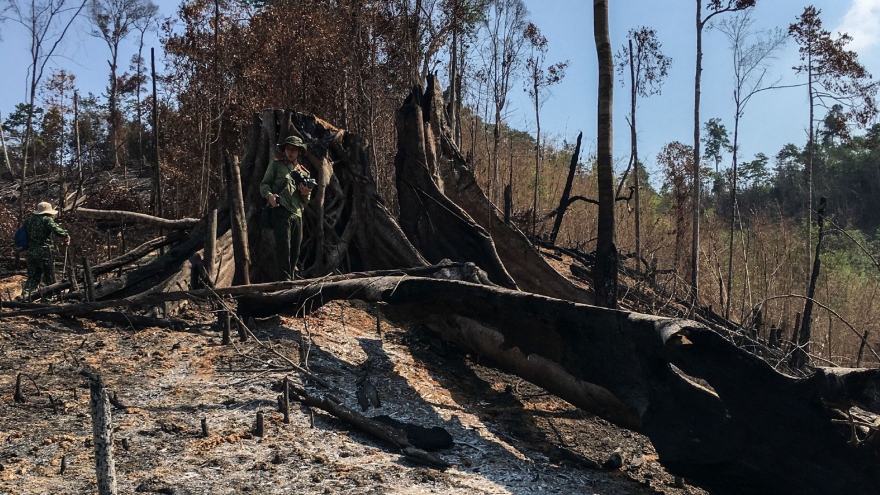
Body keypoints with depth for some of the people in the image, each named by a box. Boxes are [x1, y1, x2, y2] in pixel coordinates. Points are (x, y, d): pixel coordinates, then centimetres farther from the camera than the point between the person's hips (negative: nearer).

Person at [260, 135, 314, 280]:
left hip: (297, 214, 5)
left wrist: (306, 193, 0)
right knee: (283, 246, -15)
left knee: (295, 250, 6)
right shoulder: (276, 164, 11)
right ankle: (285, 279, -15)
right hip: (281, 210, -5)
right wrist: (269, 195, -14)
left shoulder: (304, 172, 22)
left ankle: (291, 278, 15)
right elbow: (264, 184, 7)